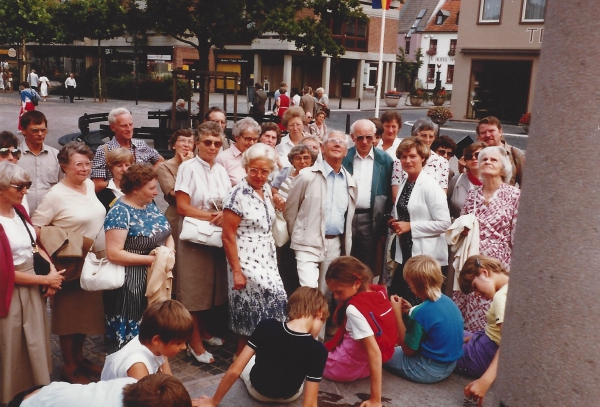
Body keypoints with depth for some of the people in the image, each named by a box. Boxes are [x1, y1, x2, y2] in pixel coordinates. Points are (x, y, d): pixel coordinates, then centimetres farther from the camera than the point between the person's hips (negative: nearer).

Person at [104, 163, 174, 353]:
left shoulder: (151, 205, 6)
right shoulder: (120, 212, -18)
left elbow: (167, 234, 13)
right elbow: (114, 254, -24)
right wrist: (150, 259, -23)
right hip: (130, 285, -8)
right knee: (129, 334, 5)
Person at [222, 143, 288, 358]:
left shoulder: (266, 189, 6)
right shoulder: (238, 194, -16)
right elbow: (228, 236, -16)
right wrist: (236, 271, -17)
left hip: (267, 259, 7)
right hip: (246, 260, -7)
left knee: (271, 300, 7)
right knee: (251, 308, -4)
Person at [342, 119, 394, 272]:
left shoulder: (385, 160, 3)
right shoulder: (343, 157, 3)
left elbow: (389, 194, 3)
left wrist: (384, 227, 1)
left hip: (371, 221, 0)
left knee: (367, 269, 6)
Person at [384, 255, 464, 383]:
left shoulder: (420, 313, -27)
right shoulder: (447, 301, -4)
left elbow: (408, 350, -16)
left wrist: (397, 313, -15)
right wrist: (412, 311, 1)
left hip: (429, 371, -7)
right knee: (397, 349, 27)